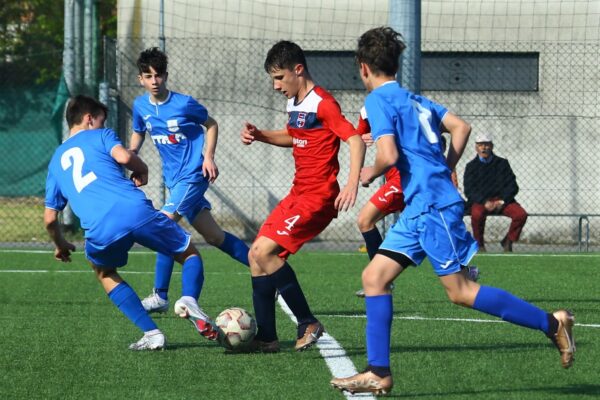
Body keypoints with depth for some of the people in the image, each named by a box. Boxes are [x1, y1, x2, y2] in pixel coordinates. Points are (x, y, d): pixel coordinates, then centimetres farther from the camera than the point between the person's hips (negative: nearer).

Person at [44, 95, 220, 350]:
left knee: (104, 272, 34)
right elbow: (123, 157, -4)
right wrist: (142, 170, 17)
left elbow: (50, 218, 29)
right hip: (137, 211, -2)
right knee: (189, 255, 19)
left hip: (100, 231, 2)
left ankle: (151, 334, 17)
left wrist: (60, 246, 47)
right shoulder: (99, 136, 19)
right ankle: (189, 299, -16)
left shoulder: (56, 161, 30)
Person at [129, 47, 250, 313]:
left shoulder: (184, 103, -12)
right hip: (174, 179, 7)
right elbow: (138, 134, 20)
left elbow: (211, 125, 3)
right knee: (213, 236, 10)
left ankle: (160, 296, -12)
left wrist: (208, 157, -9)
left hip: (193, 174, -7)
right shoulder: (140, 106, 3)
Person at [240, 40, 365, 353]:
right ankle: (265, 338, 12)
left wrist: (352, 184, -37)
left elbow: (355, 140, -23)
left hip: (318, 197, -10)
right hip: (298, 194, 10)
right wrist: (258, 136, 15)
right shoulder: (295, 104, 14)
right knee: (256, 255, 7)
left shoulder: (323, 104, -15)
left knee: (265, 251, -19)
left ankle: (307, 324, -11)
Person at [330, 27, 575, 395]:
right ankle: (379, 373, 2)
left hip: (433, 206, -10)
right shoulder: (415, 99, 18)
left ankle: (551, 323, -1)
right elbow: (461, 127, 18)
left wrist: (371, 173, 0)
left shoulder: (379, 100, -8)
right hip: (418, 210, 10)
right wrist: (444, 171, 21)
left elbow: (389, 156, -19)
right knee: (374, 277, 6)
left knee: (460, 291, -6)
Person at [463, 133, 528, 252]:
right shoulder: (472, 166, 5)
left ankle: (508, 241, 2)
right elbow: (469, 191, -4)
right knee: (477, 214, -37)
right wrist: (484, 203, -20)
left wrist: (502, 201, -13)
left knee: (521, 214, -23)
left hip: (502, 199, 2)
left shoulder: (502, 163, 8)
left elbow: (513, 187, 4)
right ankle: (479, 244, -12)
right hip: (480, 201, -2)